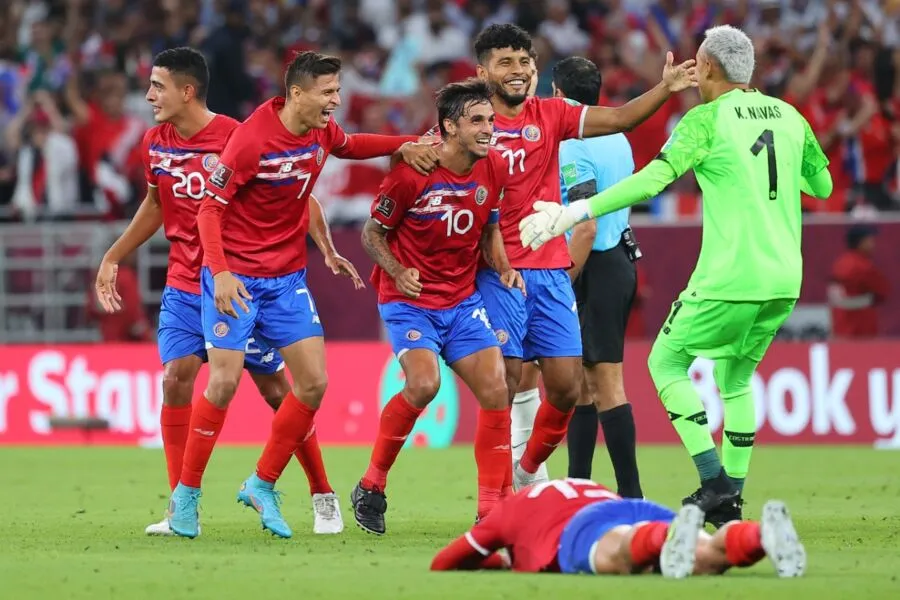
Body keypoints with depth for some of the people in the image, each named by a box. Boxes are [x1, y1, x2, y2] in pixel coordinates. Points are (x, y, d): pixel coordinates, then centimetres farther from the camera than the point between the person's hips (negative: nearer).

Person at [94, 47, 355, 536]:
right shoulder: (155, 144, 2)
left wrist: (327, 249, -17)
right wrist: (113, 258, 20)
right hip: (184, 287, 4)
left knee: (275, 388, 2)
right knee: (176, 378, -13)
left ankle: (323, 498, 18)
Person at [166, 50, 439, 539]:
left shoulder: (322, 131, -1)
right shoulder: (251, 139, -21)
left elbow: (347, 146, 25)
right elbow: (210, 208, -18)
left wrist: (404, 146, 10)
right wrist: (220, 272, -30)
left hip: (287, 277, 6)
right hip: (235, 276, -6)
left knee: (314, 382, -2)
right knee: (224, 382, -12)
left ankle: (262, 485, 13)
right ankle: (185, 495, 2)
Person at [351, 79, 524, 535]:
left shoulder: (493, 170, 0)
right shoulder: (411, 172, -16)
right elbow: (372, 232, -5)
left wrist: (503, 267, -2)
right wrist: (397, 271, -22)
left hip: (463, 300, 5)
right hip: (410, 300, -5)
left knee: (496, 391, -8)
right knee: (424, 382, -27)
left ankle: (491, 511, 0)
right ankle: (371, 485, -7)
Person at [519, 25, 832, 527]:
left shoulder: (708, 119, -7)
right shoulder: (788, 116, 10)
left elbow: (652, 180, -18)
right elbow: (823, 184, 23)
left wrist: (575, 213, -19)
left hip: (729, 279, -6)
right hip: (784, 280, 6)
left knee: (666, 363, 11)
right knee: (736, 377, 22)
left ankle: (713, 480, -3)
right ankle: (731, 499, 15)